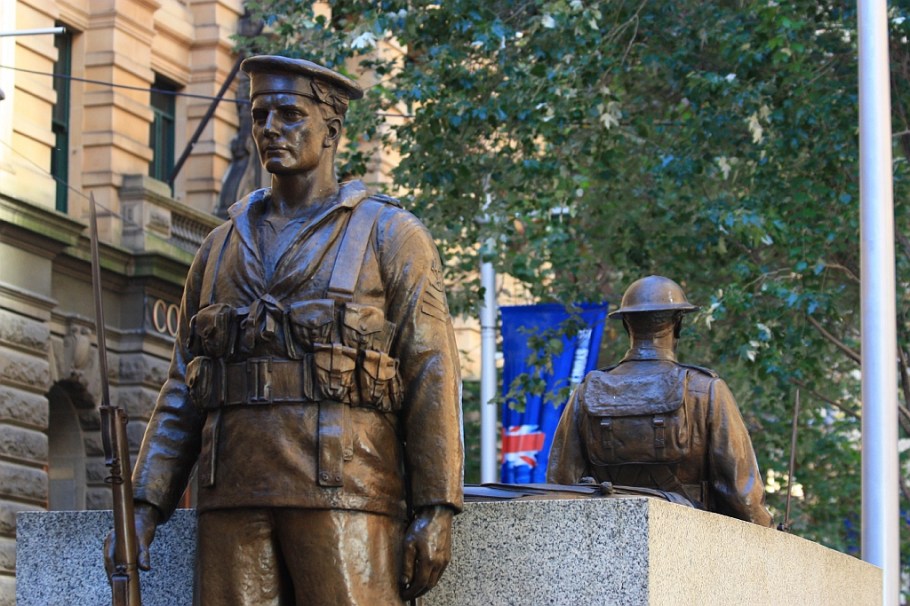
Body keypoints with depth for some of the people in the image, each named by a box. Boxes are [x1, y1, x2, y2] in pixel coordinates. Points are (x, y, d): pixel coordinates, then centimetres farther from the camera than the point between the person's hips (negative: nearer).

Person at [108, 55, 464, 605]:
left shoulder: (390, 235, 7)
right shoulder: (223, 246, 20)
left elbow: (432, 378, 0)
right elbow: (182, 391, 19)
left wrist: (436, 509, -10)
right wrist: (146, 504, 9)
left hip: (341, 491, -4)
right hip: (234, 496, 4)